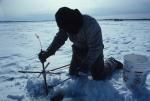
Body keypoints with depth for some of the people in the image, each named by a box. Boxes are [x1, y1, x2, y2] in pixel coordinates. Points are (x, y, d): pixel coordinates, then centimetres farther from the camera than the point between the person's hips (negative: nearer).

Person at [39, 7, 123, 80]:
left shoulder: (90, 25, -36)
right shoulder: (66, 24, -16)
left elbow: (95, 48, -31)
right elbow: (59, 38, -11)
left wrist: (86, 65, -32)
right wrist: (48, 53, -24)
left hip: (94, 52, -6)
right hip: (78, 50, 6)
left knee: (98, 77, -7)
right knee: (73, 73, 11)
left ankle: (112, 62, 21)